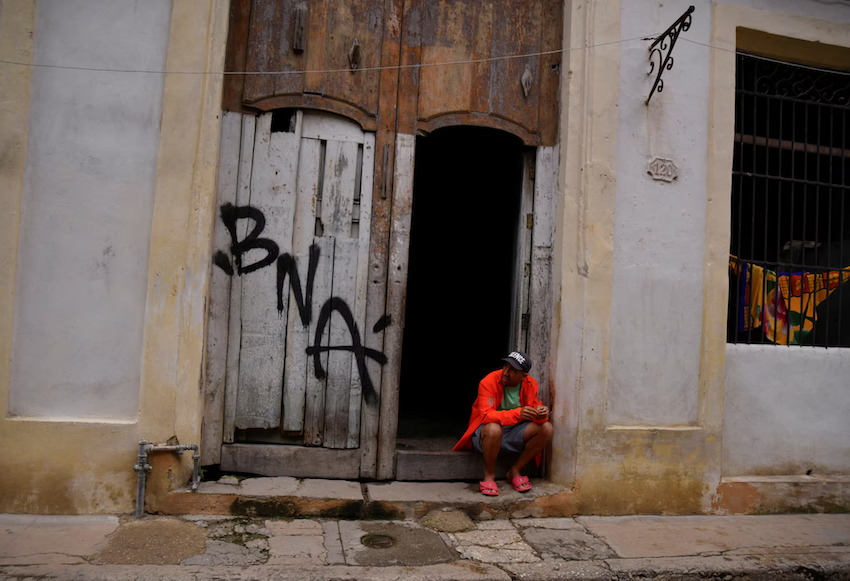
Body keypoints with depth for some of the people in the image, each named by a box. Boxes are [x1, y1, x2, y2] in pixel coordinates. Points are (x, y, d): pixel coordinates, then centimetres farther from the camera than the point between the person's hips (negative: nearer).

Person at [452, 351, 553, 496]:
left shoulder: (530, 384, -6)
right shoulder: (489, 382, -21)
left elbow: (537, 409, -1)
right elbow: (486, 415, -31)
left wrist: (542, 414, -28)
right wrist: (517, 414, -44)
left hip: (514, 432, 5)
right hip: (485, 432, -5)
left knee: (546, 428, -17)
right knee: (494, 429, -40)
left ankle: (514, 471, -3)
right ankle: (489, 475, -13)